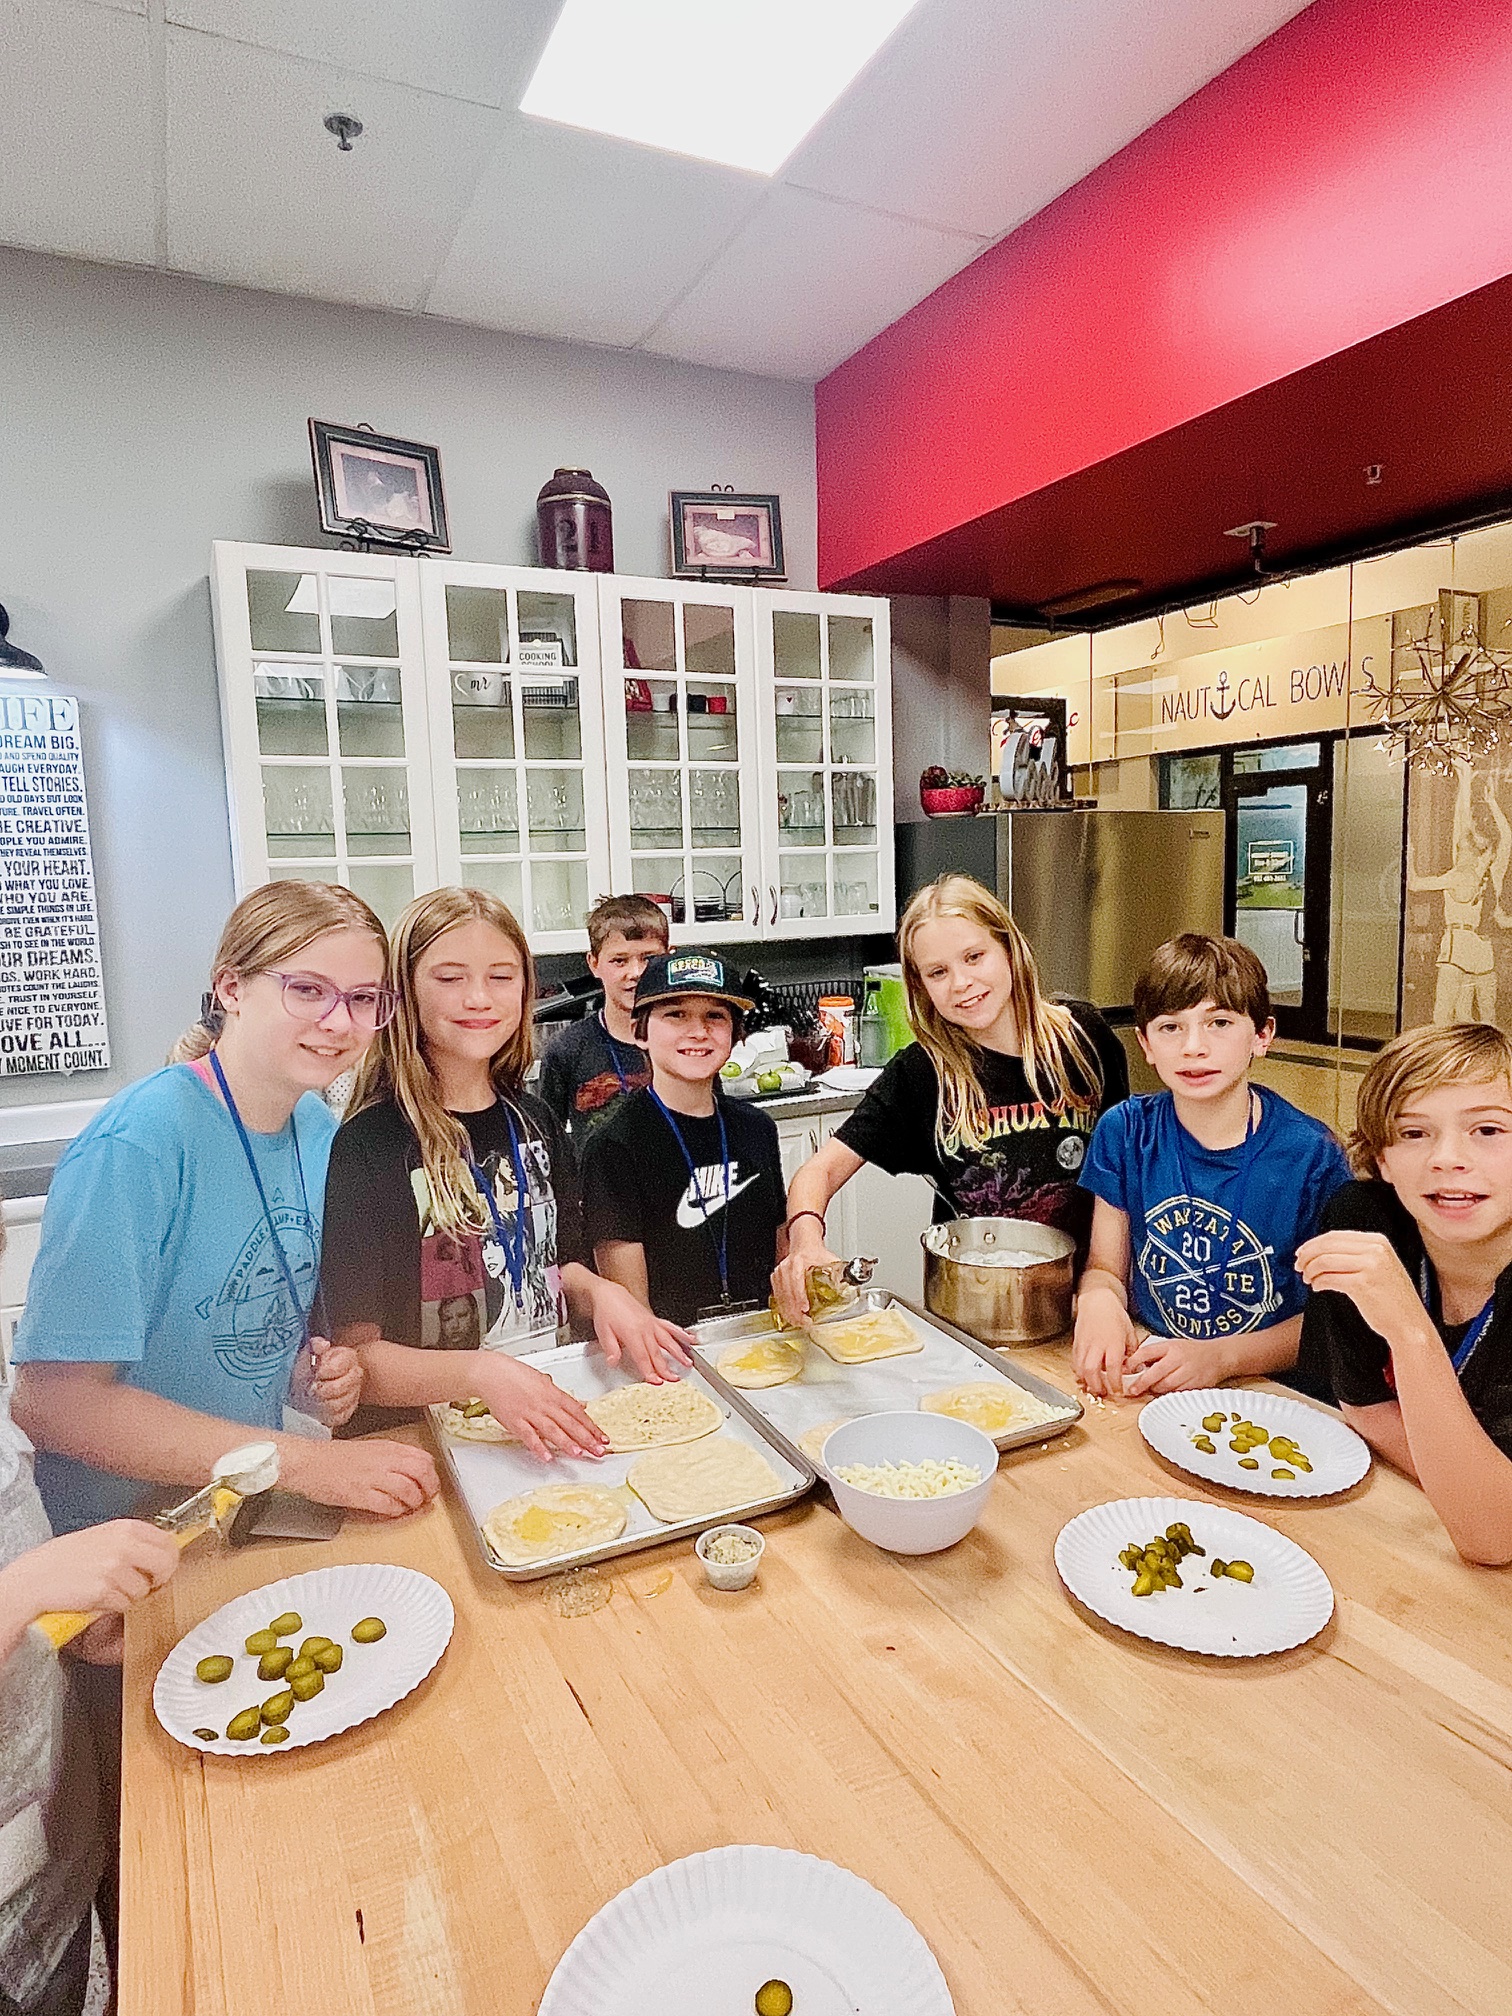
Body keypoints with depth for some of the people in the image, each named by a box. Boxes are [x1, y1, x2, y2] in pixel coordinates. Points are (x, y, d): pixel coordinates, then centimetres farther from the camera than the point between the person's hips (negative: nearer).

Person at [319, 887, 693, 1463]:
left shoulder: (534, 1122, 7)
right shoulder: (365, 1145, -12)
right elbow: (356, 1352, -13)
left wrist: (599, 1293, -2)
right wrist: (479, 1372, -29)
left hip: (557, 1418, 5)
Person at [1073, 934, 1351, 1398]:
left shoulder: (1311, 1156, -9)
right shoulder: (1124, 1132, 0)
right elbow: (1105, 1268, 6)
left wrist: (1220, 1357, -18)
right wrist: (1097, 1301, -18)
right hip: (1141, 1373, 2)